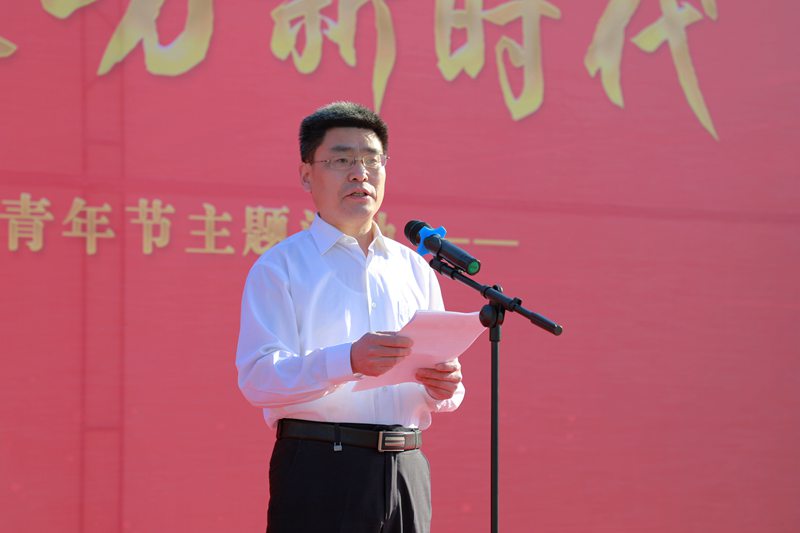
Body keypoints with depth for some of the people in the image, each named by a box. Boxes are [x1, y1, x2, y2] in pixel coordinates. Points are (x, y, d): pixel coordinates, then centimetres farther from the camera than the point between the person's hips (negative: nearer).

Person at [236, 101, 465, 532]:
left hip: (406, 468, 5)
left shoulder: (414, 269, 17)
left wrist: (444, 387, -6)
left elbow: (443, 389, 18)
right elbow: (257, 377, -12)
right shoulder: (279, 267, 2)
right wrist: (348, 360, -27)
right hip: (320, 471, -4)